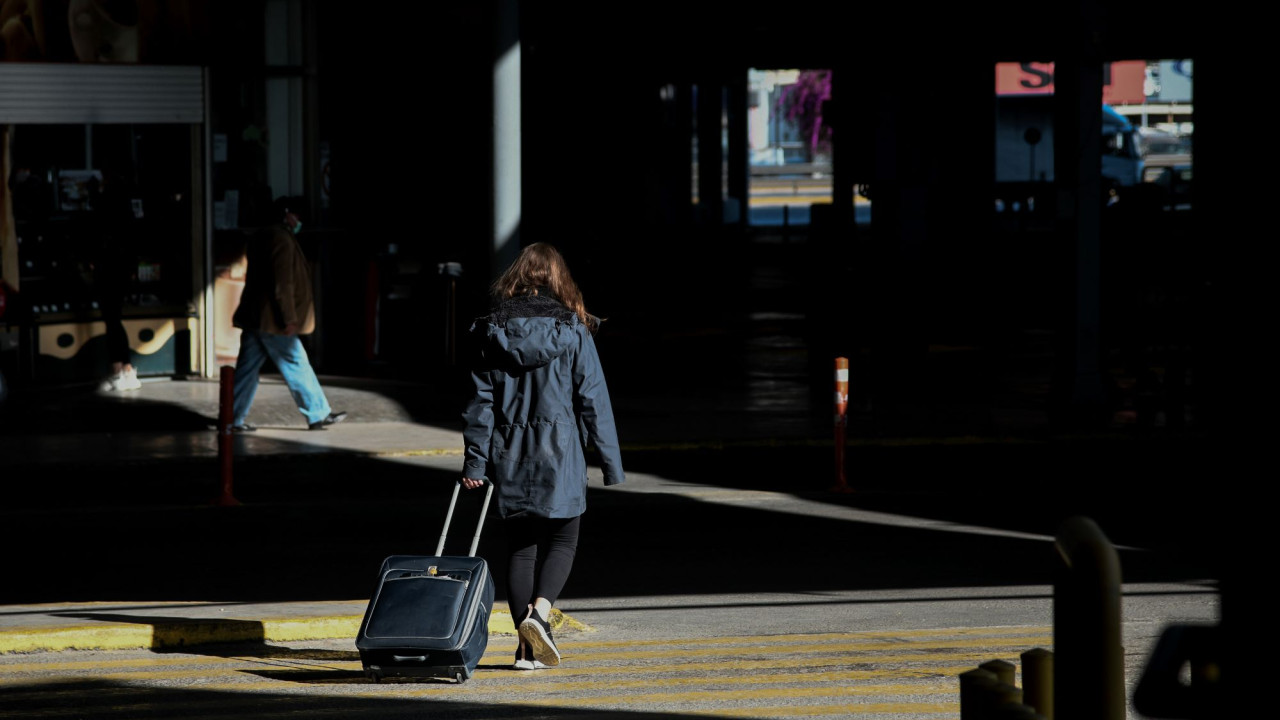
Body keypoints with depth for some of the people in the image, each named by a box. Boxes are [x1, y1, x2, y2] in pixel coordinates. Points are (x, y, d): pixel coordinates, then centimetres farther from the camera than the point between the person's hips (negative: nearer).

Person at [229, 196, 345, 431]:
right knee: (296, 366, 0)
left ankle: (234, 418, 4)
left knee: (247, 368, 7)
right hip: (272, 320, -9)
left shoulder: (259, 238, 17)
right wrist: (288, 318, -20)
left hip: (253, 316, 9)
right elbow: (283, 282, -19)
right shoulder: (282, 240, -13)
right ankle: (318, 414, 7)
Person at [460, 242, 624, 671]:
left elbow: (481, 399, 0)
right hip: (559, 455, -2)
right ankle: (539, 611, -16)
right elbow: (593, 399, -4)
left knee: (520, 546, 10)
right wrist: (610, 461, 1)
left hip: (510, 457, 2)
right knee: (561, 540, 10)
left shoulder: (492, 331, 1)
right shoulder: (572, 332, -5)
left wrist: (476, 460, 3)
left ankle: (528, 647, 7)